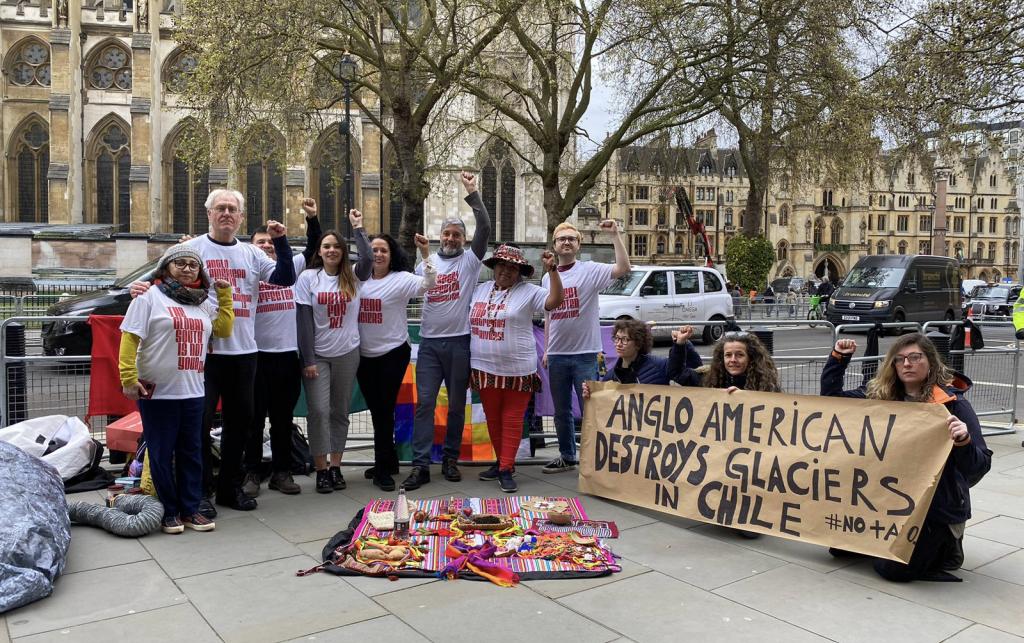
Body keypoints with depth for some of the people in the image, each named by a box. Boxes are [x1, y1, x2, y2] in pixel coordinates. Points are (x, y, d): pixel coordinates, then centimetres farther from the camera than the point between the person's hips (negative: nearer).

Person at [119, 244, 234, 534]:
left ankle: (190, 509, 20)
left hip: (193, 391, 6)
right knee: (162, 453, 4)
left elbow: (224, 329, 14)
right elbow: (130, 338, -9)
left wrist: (225, 295, 9)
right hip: (157, 391, -5)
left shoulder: (203, 302, 13)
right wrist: (128, 378, -16)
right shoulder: (150, 296, -5)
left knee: (192, 452, 10)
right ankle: (169, 512, 15)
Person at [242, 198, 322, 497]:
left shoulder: (290, 267, 10)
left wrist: (312, 218, 6)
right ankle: (252, 472, 16)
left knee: (284, 417, 11)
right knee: (255, 417, 6)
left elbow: (313, 249, 16)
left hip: (288, 354, 3)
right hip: (256, 355, -3)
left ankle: (281, 471, 20)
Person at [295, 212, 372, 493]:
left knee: (340, 412, 8)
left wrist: (357, 227, -11)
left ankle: (335, 467, 17)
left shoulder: (353, 277, 2)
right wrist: (308, 359, -10)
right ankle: (321, 470, 4)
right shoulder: (308, 277, -2)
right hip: (317, 355, -2)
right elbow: (303, 320, -5)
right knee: (319, 411, -6)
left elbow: (368, 258, -21)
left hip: (347, 354, 2)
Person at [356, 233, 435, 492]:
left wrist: (425, 254, -33)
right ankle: (389, 460, 30)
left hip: (393, 353, -5)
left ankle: (382, 469, 9)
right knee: (375, 409, 13)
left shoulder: (401, 279, -8)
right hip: (364, 355, 5)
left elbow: (428, 284, -23)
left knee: (385, 409, -1)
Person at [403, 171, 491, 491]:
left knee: (457, 404, 7)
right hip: (429, 342, 2)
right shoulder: (425, 262, 12)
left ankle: (450, 459, 19)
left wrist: (472, 193, -17)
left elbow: (485, 228, -12)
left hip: (459, 342, -2)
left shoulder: (470, 260, 2)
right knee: (424, 403, -3)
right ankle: (420, 465, -1)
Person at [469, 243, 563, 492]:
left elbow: (555, 301, -15)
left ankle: (506, 469, 4)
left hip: (517, 370, -4)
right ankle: (502, 462, 28)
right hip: (485, 369, 5)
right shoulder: (480, 290, 10)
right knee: (493, 418, 13)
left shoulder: (528, 292, -4)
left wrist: (552, 269, -22)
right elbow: (470, 322, 19)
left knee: (512, 420, -1)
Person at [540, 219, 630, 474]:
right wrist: (546, 349, 15)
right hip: (557, 355, 5)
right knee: (561, 411, 15)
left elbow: (624, 268, -22)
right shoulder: (547, 278, 10)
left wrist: (615, 234, -24)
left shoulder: (590, 270, -5)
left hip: (585, 353, -5)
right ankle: (567, 457, 28)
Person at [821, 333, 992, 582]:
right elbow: (831, 398, 9)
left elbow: (980, 466, -15)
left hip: (936, 507, -5)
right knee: (839, 544, 2)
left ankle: (945, 543, 13)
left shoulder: (953, 404, -12)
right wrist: (838, 358, 0)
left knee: (894, 568, -14)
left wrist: (964, 442, -36)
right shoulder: (880, 395, 1)